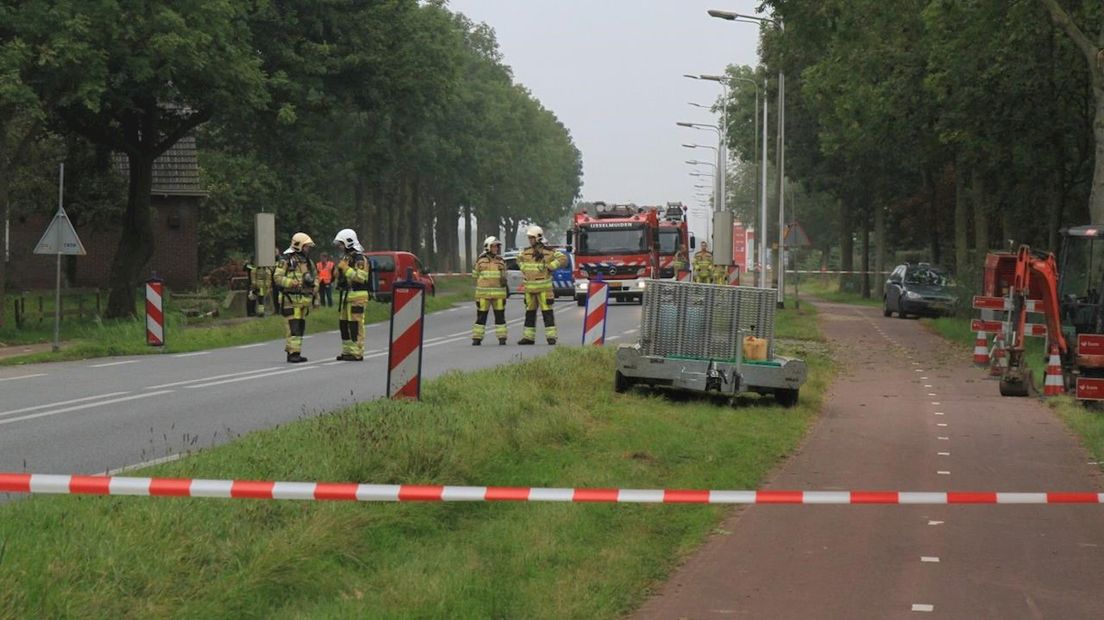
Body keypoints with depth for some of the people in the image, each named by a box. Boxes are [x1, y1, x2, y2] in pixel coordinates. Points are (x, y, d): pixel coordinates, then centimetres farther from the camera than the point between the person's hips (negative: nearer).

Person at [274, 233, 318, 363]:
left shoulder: (308, 261, 18)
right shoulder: (286, 260, -7)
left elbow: (315, 276, 27)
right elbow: (277, 277, -12)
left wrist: (315, 285, 5)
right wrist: (292, 283, -25)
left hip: (304, 298, 8)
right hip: (291, 298, -8)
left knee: (301, 327, 10)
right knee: (294, 326, -13)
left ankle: (293, 352, 17)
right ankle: (293, 353, -15)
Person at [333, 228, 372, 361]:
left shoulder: (360, 259, -11)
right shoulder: (345, 258, 20)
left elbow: (360, 277, -22)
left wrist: (346, 268, -20)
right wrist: (338, 270, 11)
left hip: (357, 296, -10)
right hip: (345, 296, 10)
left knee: (355, 325, -10)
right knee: (344, 324, 11)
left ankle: (357, 353, -9)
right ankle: (347, 351, 18)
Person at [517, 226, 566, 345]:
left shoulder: (549, 252, -6)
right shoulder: (526, 252, 11)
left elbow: (563, 259, -10)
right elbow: (519, 259, 31)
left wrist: (549, 267, -15)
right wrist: (523, 269, 14)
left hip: (543, 287, -6)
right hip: (529, 288, 6)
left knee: (547, 311, -8)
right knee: (530, 312, 9)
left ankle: (551, 336, -7)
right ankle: (528, 337, 15)